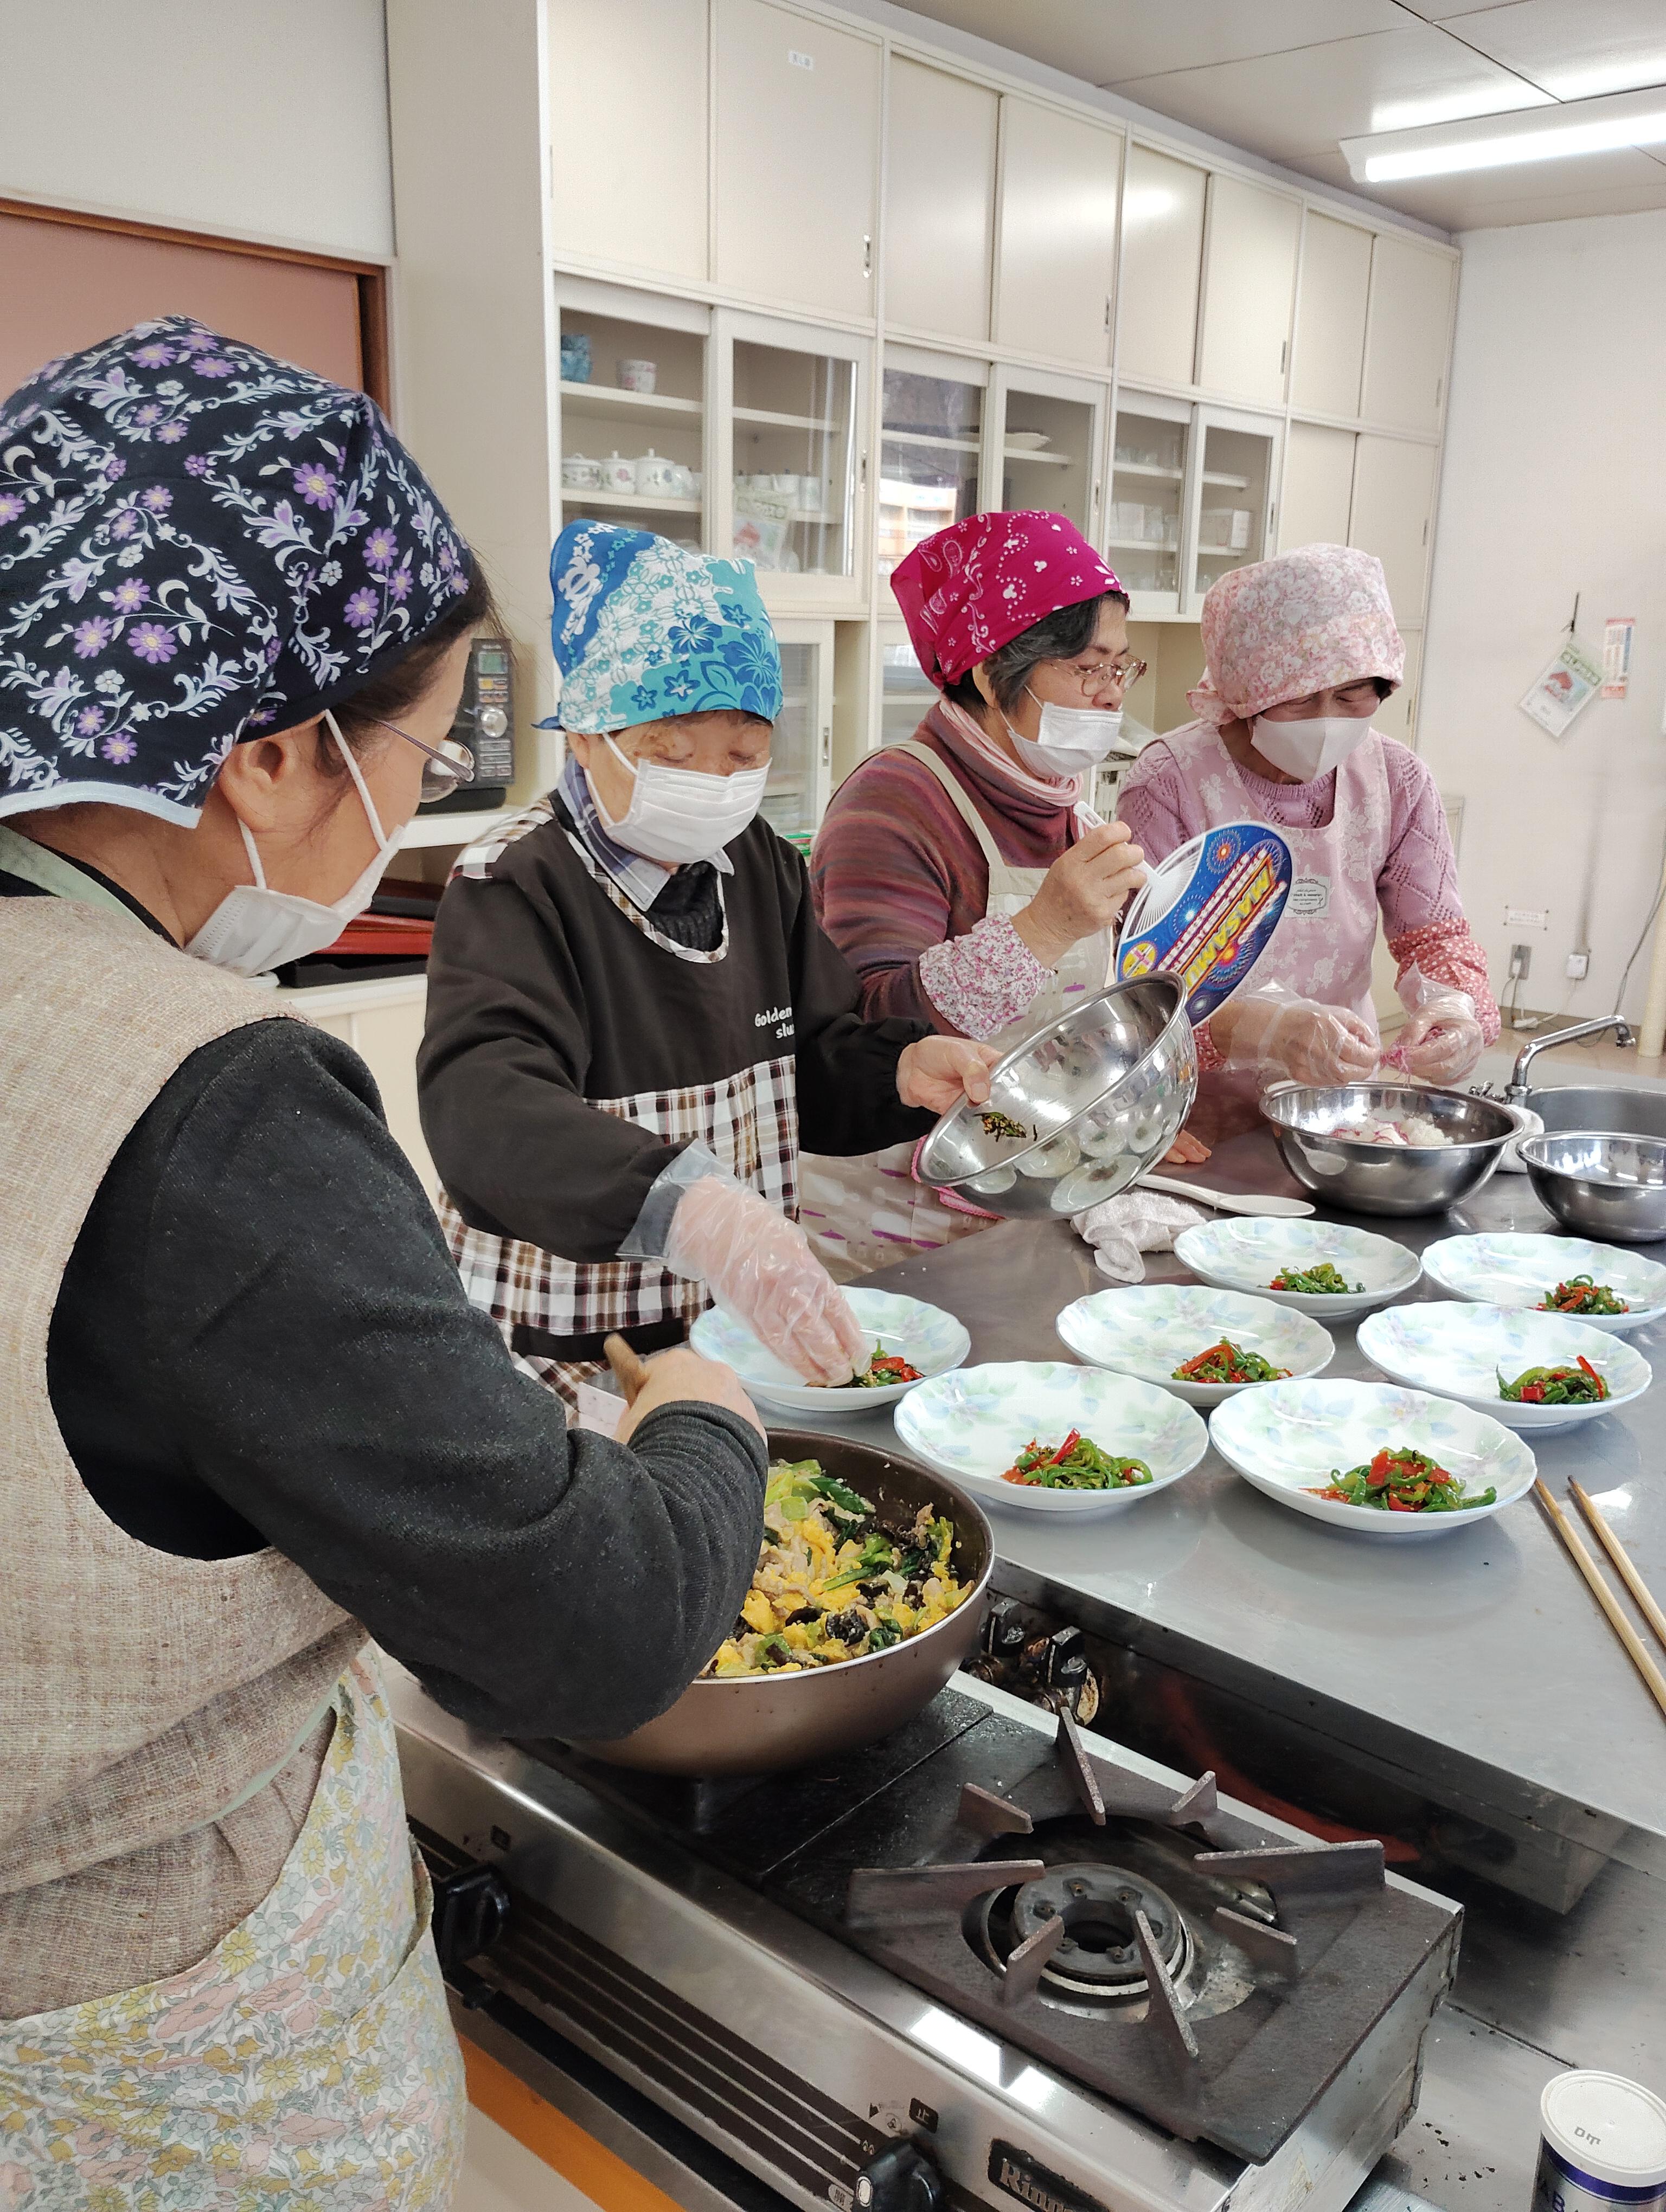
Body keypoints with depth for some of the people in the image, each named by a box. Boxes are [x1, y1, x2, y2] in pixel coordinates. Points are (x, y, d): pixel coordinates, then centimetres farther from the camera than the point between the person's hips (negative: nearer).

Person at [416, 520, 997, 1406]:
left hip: (750, 1333, 6)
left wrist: (904, 1071, -7)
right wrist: (693, 1210, -46)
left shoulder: (759, 865, 10)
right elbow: (486, 1111, -30)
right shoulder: (512, 890, -12)